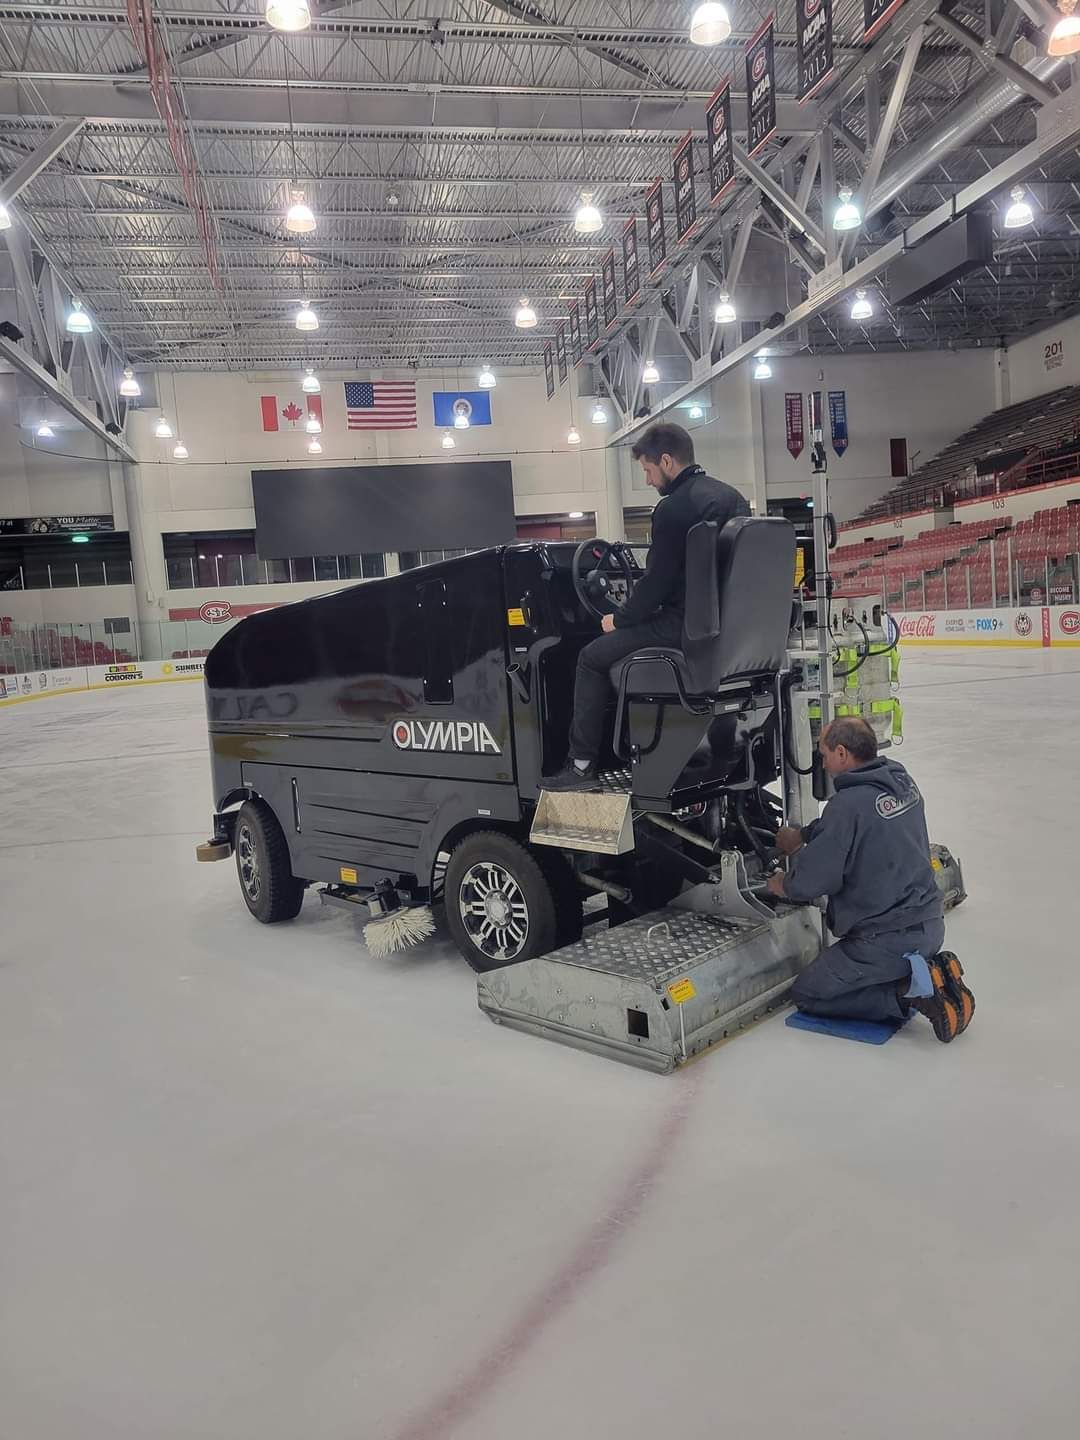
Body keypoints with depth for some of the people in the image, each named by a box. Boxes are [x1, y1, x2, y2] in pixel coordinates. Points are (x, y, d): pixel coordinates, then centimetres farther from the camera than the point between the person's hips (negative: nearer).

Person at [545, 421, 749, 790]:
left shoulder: (673, 509, -16)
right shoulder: (731, 496, 11)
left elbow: (656, 583, -14)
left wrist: (619, 619, 3)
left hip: (688, 627, -9)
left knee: (592, 658, 2)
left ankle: (582, 764, 3)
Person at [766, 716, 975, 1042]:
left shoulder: (849, 803, -23)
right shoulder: (902, 782, 3)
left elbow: (814, 880, -17)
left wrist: (784, 885, 4)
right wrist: (801, 837, 26)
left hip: (887, 939, -8)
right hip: (931, 924, 9)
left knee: (806, 994, 8)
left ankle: (910, 987, -7)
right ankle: (932, 972, 8)